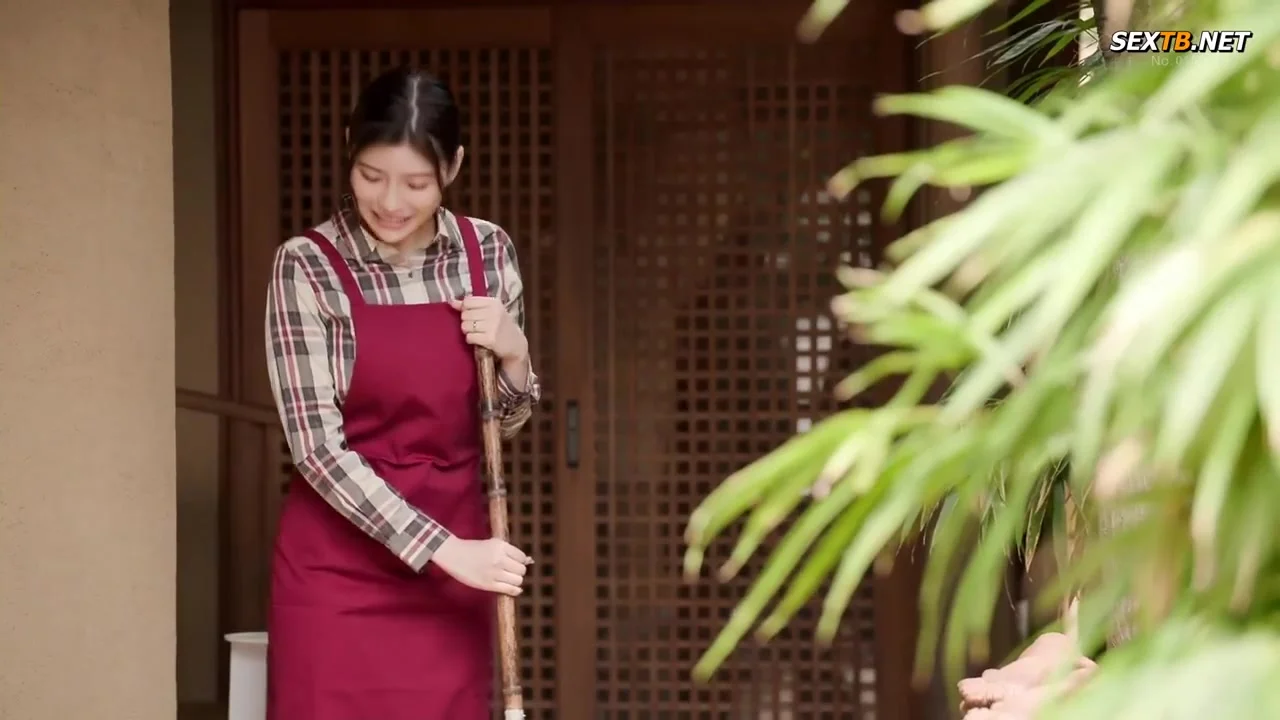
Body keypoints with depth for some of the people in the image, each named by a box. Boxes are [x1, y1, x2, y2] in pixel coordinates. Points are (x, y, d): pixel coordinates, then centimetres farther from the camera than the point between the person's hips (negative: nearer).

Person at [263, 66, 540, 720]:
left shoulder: (487, 252, 2)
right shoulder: (308, 266, -11)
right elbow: (318, 448, -15)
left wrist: (514, 356, -10)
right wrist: (442, 548, -20)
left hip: (452, 565, 4)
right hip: (338, 567, -4)